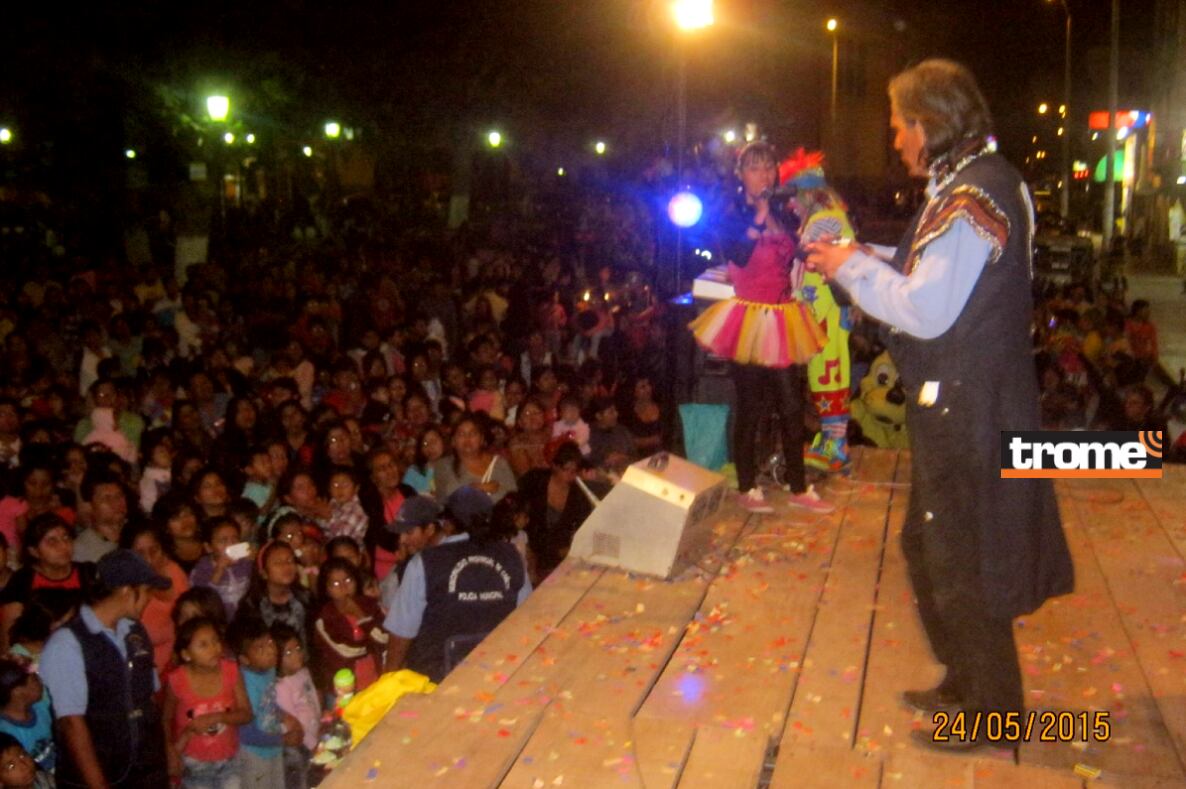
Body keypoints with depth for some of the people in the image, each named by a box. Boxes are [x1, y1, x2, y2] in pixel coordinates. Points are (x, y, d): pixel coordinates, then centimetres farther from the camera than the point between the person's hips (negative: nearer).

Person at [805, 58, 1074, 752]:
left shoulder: (973, 194, -21)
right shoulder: (977, 183, 11)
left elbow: (928, 311, -23)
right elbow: (933, 281, 13)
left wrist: (853, 268, -12)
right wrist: (862, 260, 7)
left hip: (968, 412, -10)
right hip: (958, 403, 10)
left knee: (962, 562, 3)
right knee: (934, 549, 20)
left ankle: (993, 708, 20)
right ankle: (966, 681, 36)